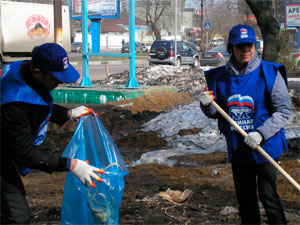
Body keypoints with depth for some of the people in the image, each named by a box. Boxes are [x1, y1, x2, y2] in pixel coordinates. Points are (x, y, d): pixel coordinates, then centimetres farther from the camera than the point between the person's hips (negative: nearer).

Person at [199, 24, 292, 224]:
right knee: (245, 199, 14)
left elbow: (284, 111, -9)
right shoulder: (220, 77, 2)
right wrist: (207, 106, -13)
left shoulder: (269, 73, -9)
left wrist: (261, 133, -20)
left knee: (268, 196, -2)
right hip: (237, 149, 4)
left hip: (266, 147, -4)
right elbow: (217, 114, 10)